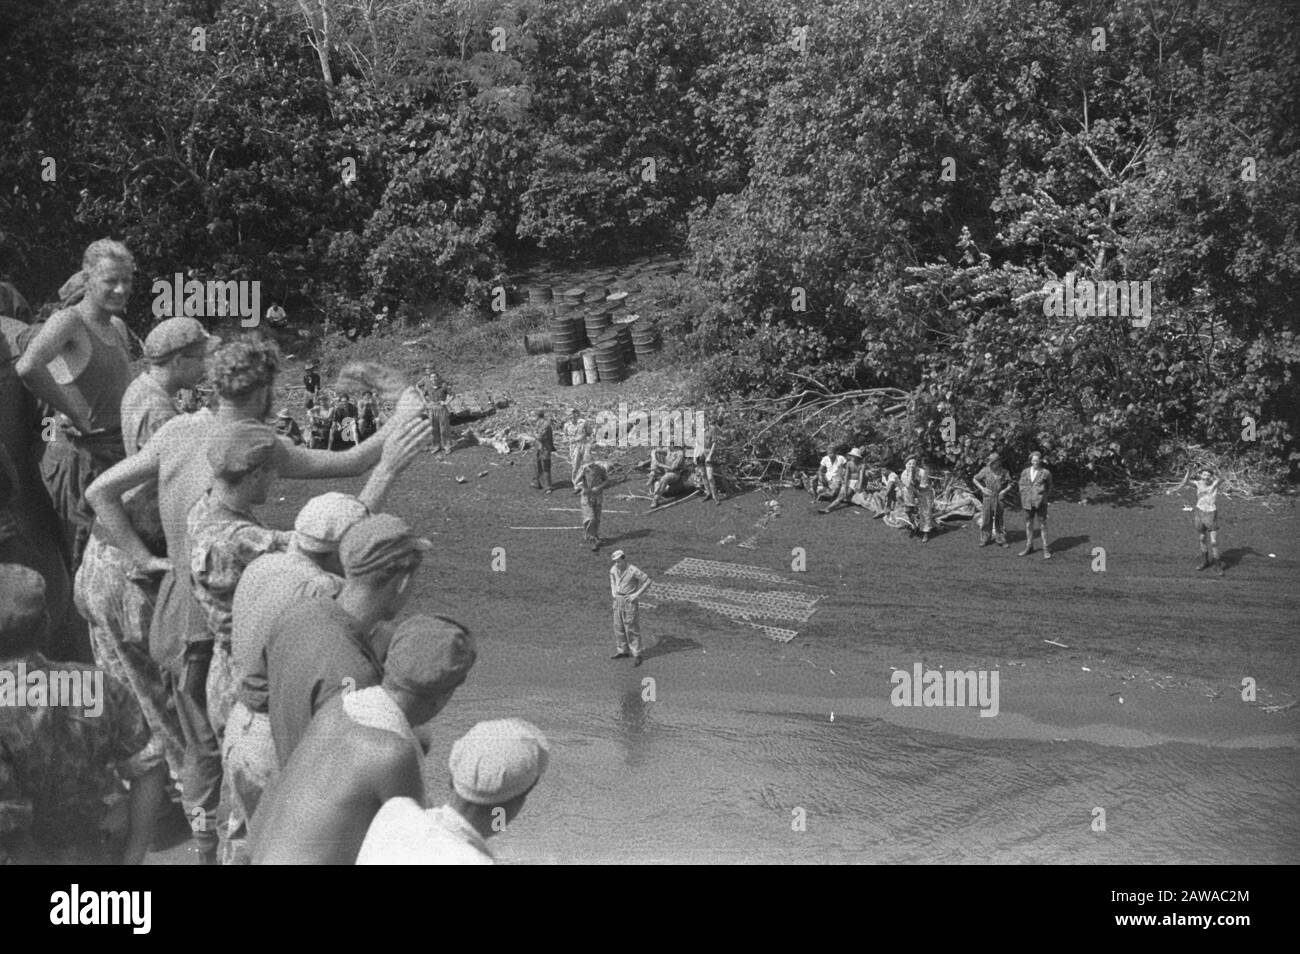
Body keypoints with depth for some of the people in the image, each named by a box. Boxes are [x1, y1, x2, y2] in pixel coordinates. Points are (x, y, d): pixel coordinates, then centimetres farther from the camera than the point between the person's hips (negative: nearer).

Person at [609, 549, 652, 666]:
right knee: (619, 627, 16)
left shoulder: (633, 571, -24)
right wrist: (613, 590, 10)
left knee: (631, 629, -2)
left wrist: (637, 594, -20)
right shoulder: (614, 569, -3)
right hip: (618, 600, 7)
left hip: (630, 601, -7)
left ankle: (637, 656, 8)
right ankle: (622, 651, 31)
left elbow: (648, 581, -20)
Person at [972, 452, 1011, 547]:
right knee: (986, 519, 0)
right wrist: (982, 488, -5)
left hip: (999, 498, 0)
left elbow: (1010, 484, 8)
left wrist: (1004, 490, -11)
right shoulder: (986, 470, -3)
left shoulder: (1004, 472, -1)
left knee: (999, 519, 5)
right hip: (988, 497, 0)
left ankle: (1001, 540, 13)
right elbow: (975, 479, 7)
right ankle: (985, 539, 8)